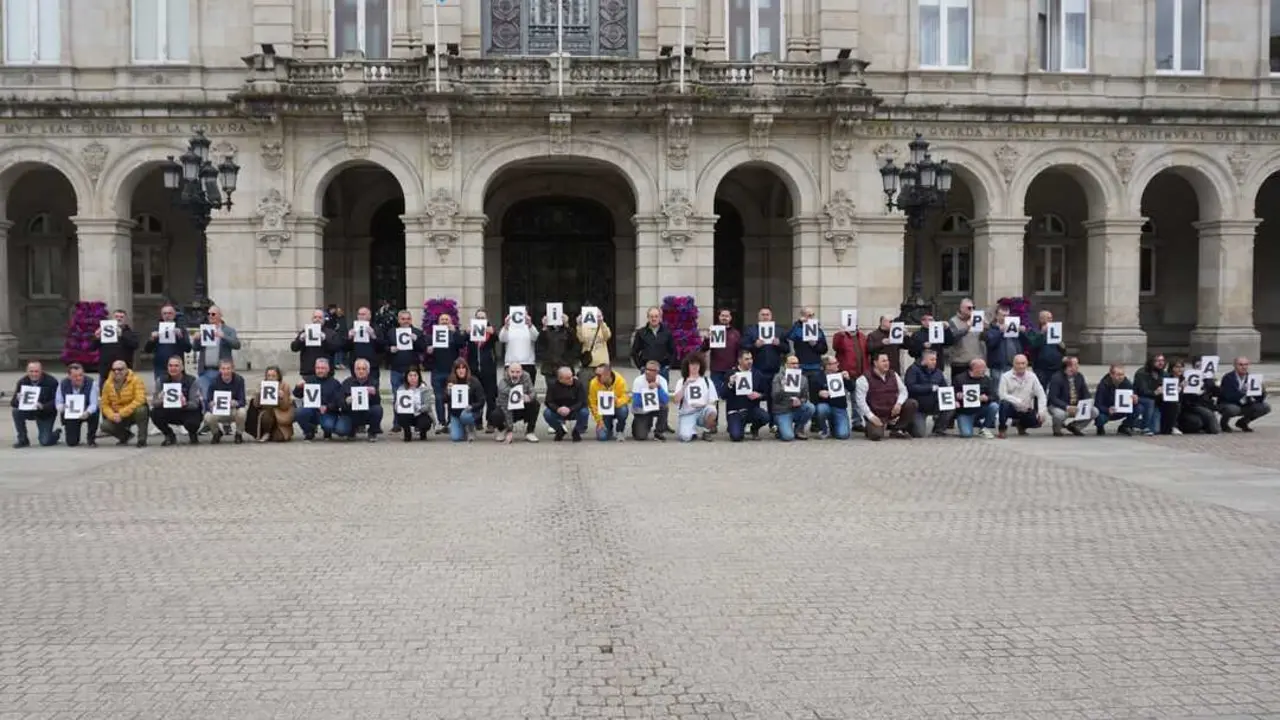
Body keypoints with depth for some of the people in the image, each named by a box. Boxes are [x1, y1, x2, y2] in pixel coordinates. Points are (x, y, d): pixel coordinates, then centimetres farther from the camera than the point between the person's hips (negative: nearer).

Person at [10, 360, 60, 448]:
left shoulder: (51, 382, -18)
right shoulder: (22, 381, -8)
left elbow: (56, 402, -22)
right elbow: (12, 402, -8)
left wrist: (43, 406, -40)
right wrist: (18, 400, -32)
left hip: (46, 414, -4)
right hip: (29, 411, 4)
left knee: (45, 442, -14)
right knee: (16, 411, -27)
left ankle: (56, 434, 24)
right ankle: (23, 440, -9)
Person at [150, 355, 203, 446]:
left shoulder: (192, 381, -15)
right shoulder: (162, 381, -6)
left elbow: (195, 404, -21)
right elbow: (154, 402, -9)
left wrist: (185, 404, -44)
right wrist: (160, 401, -34)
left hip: (188, 412, -3)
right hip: (170, 413, 3)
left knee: (192, 422, -35)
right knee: (155, 413, -24)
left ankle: (193, 434, 6)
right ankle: (170, 436, 5)